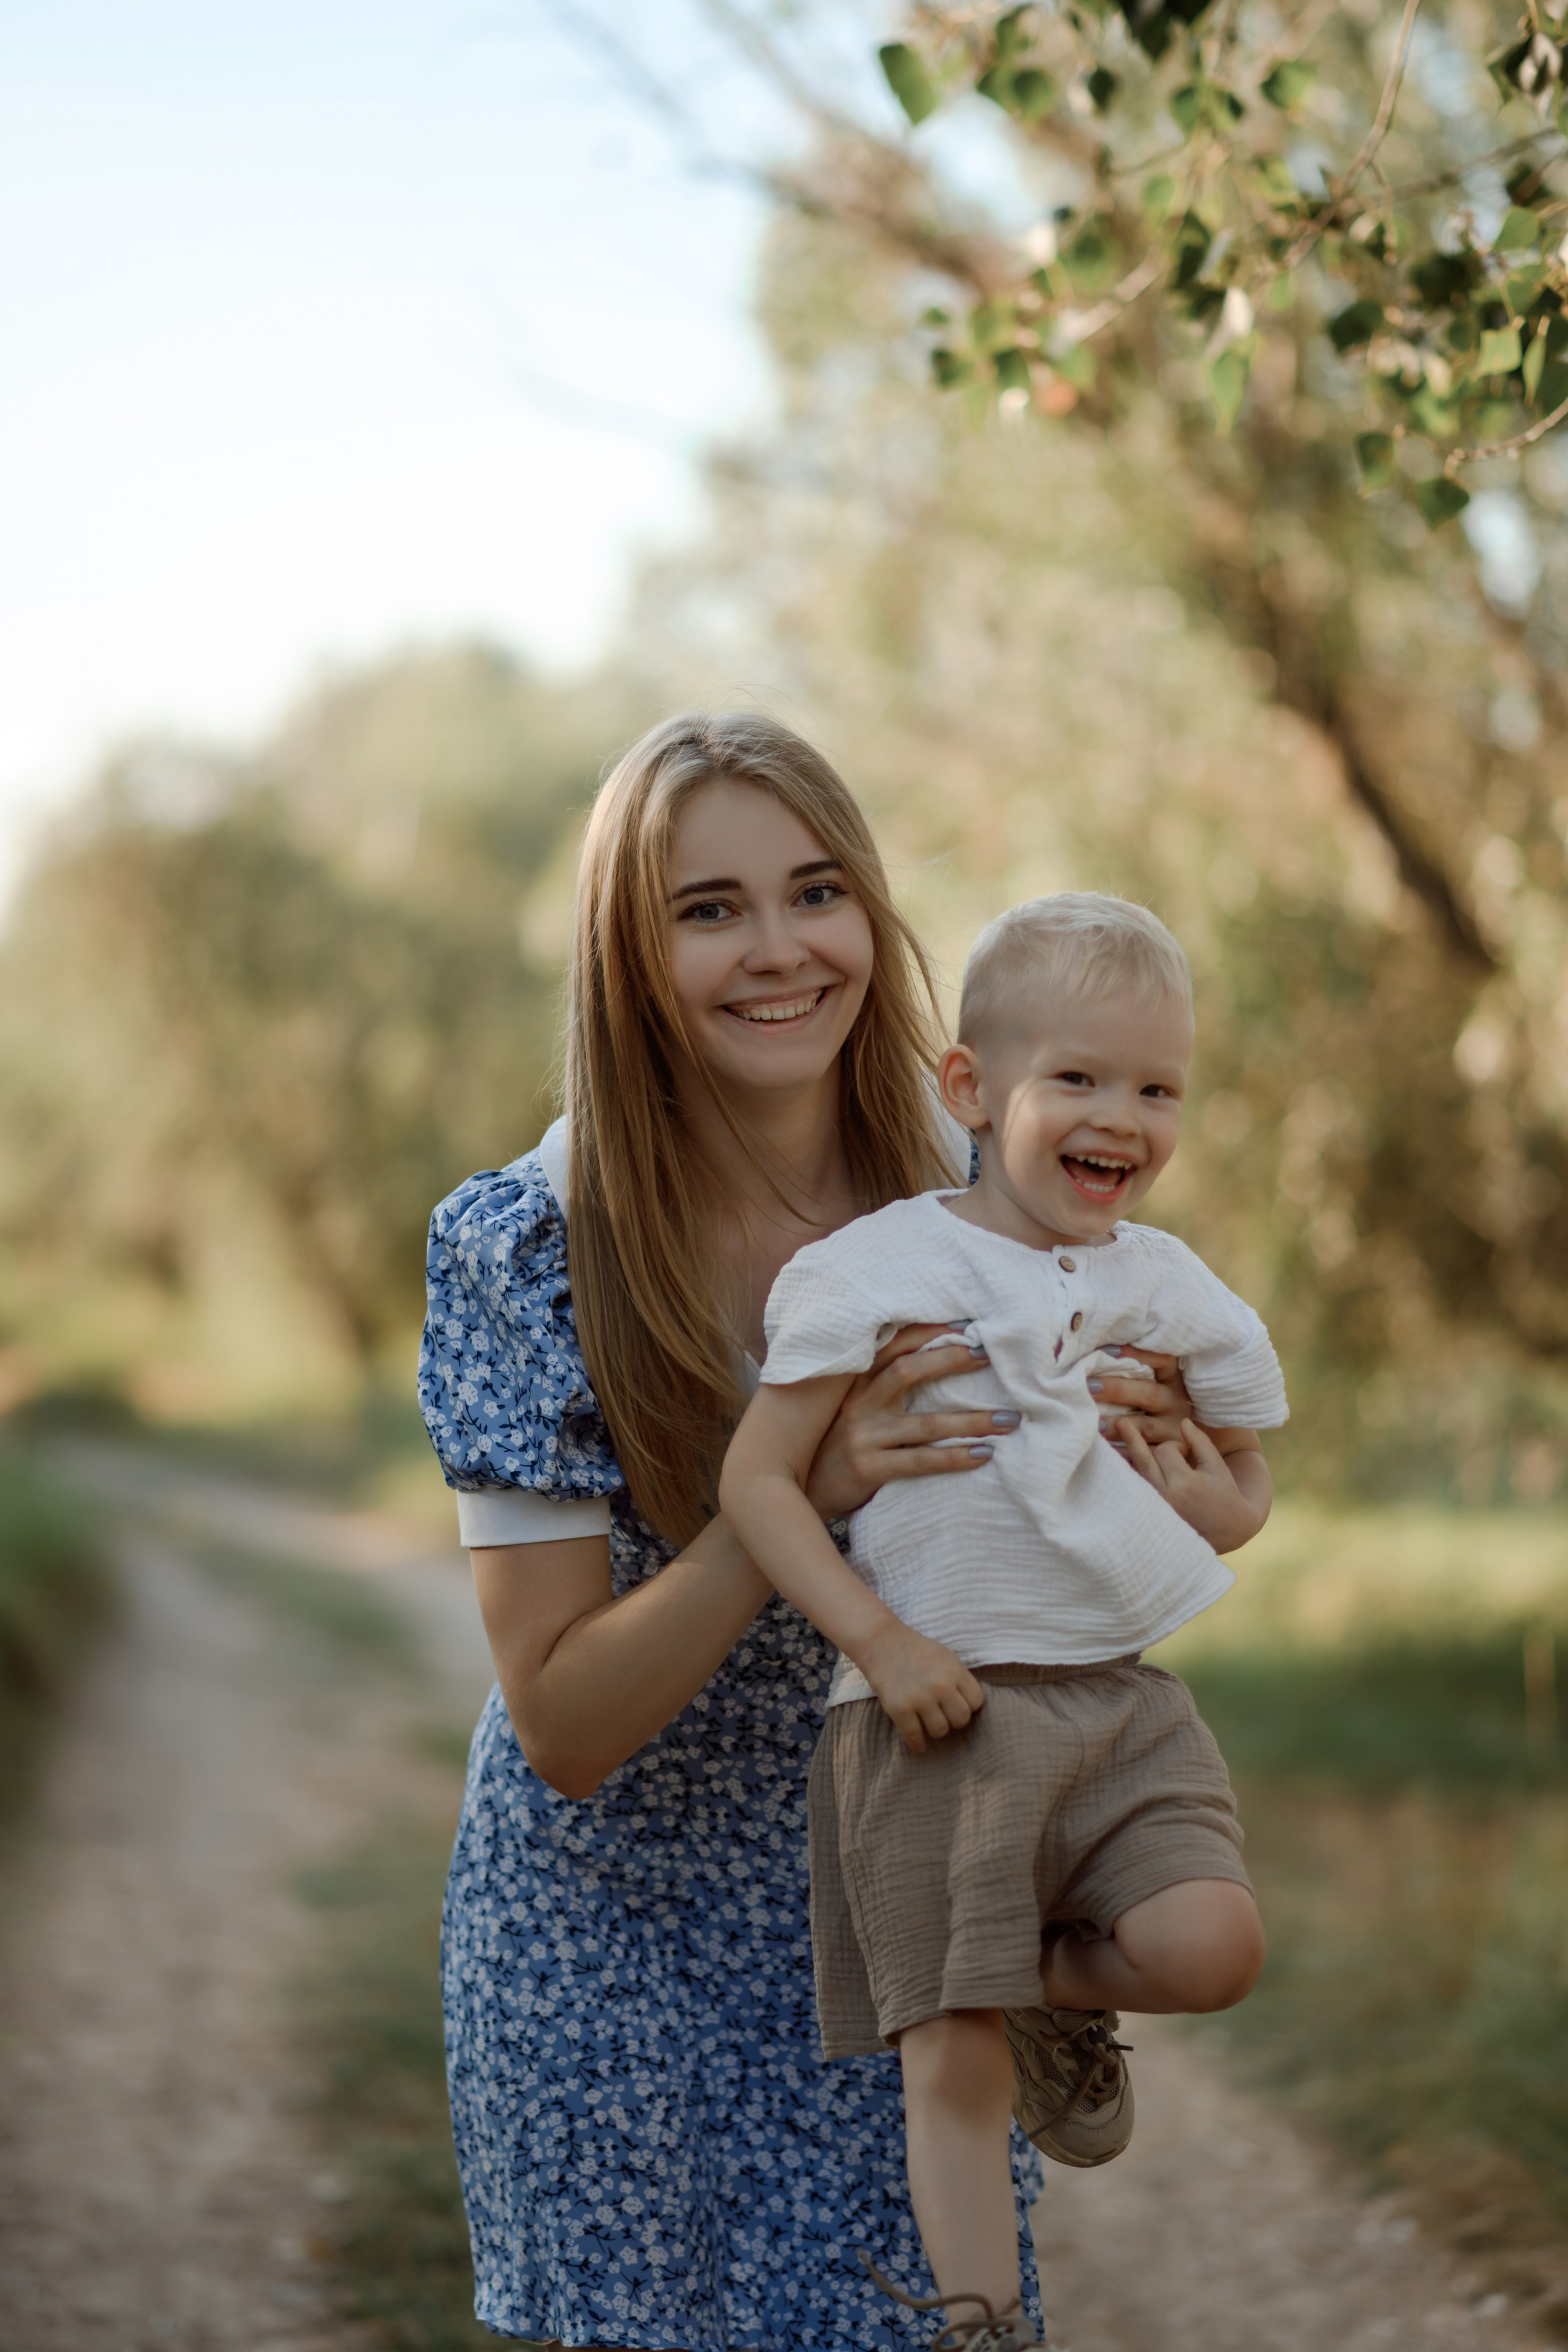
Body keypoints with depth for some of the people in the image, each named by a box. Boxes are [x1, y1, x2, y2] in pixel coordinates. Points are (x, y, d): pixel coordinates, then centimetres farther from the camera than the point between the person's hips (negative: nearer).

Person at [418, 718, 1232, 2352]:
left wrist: (1112, 1457, -19)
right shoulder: (526, 1252, -17)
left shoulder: (970, 1193, -9)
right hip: (620, 1936, -2)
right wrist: (802, 1496, -32)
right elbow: (561, 1722, -18)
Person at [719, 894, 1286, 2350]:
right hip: (941, 1709, -4)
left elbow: (1247, 1485, 23)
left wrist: (1211, 1504, -2)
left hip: (1123, 1697, 4)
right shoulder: (877, 1270, -5)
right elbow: (756, 1479, -5)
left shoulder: (1171, 1289, 10)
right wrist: (882, 1645, -16)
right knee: (953, 2069, -5)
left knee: (1210, 1947, -18)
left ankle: (1059, 1992, 14)